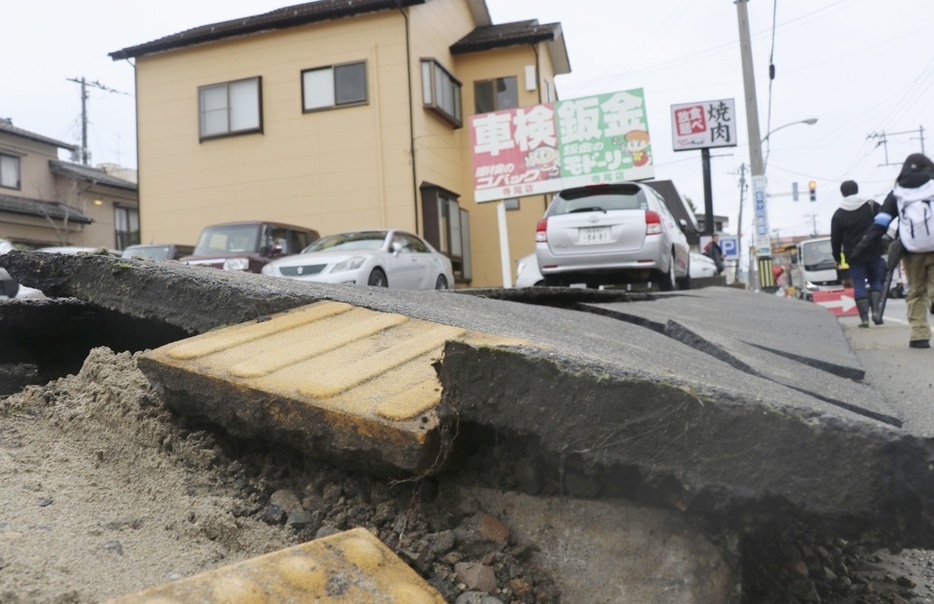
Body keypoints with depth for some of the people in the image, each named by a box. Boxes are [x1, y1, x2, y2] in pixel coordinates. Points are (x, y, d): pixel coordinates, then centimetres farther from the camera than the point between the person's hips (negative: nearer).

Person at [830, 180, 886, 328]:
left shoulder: (839, 214, -2)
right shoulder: (872, 206, 0)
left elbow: (835, 239, 2)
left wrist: (837, 258, 12)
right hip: (874, 252, 1)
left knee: (859, 285, 2)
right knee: (876, 281, 13)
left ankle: (864, 318, -3)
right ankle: (876, 310, -3)